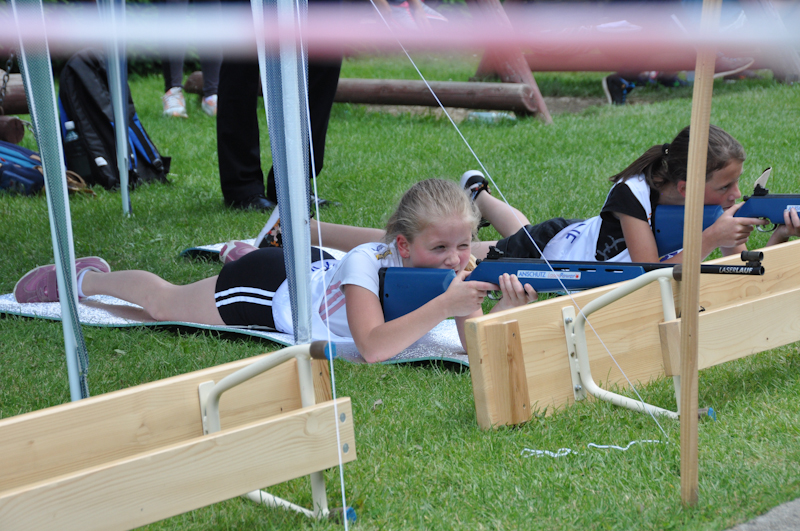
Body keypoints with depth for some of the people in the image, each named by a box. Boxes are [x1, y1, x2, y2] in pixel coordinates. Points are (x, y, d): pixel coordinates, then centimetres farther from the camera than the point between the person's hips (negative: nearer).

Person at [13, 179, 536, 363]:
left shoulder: (452, 267, -26)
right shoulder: (368, 261, -42)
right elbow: (373, 347, -54)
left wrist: (507, 308, -53)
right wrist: (443, 306, -60)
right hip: (271, 287, -5)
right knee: (164, 301, 19)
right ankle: (86, 277, 44)